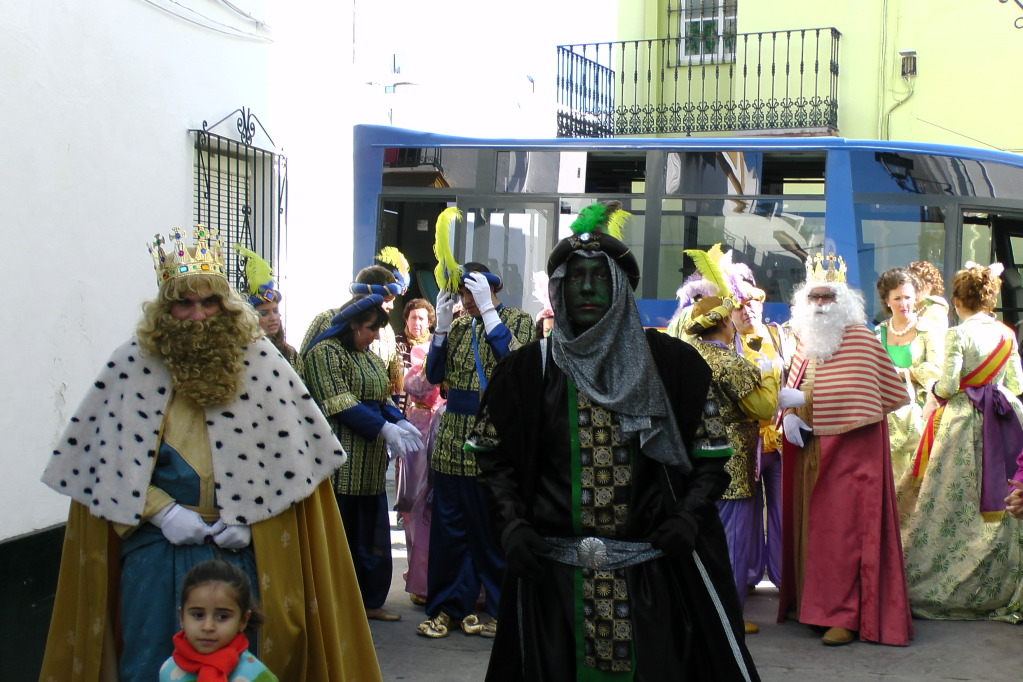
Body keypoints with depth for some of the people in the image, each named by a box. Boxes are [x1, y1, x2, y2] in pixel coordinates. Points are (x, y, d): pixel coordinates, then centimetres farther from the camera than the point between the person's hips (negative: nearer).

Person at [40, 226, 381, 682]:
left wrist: (250, 518, -9)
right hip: (156, 544, 0)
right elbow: (108, 459, -1)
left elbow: (293, 453, -1)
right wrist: (162, 511, -12)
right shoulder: (131, 366, -1)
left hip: (243, 545, 0)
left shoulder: (260, 361, -1)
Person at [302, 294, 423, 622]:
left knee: (371, 533, 12)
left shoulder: (369, 356, 18)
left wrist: (401, 422, -1)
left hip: (370, 462, 9)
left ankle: (371, 601, 21)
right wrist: (384, 428, -21)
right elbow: (338, 404, -17)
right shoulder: (325, 351, -9)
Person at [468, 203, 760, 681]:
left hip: (656, 569, -1)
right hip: (552, 572, 1)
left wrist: (689, 516, -10)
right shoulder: (529, 368, 6)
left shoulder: (670, 363, 4)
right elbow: (495, 456, 9)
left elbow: (710, 453, 6)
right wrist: (510, 523, -6)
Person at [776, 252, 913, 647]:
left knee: (843, 528, -8)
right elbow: (793, 388, 15)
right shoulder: (805, 343, 15)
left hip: (849, 450, -6)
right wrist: (789, 417, -6)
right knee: (808, 523, 8)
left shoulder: (861, 339, -6)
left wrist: (801, 400, -11)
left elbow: (853, 393, -14)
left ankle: (847, 614, -4)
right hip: (808, 450, 7)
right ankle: (808, 601, 18)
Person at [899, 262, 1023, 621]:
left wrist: (933, 391, 5)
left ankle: (934, 586, 5)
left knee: (953, 503, 0)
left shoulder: (958, 335, -12)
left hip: (961, 420, -5)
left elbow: (948, 385, -16)